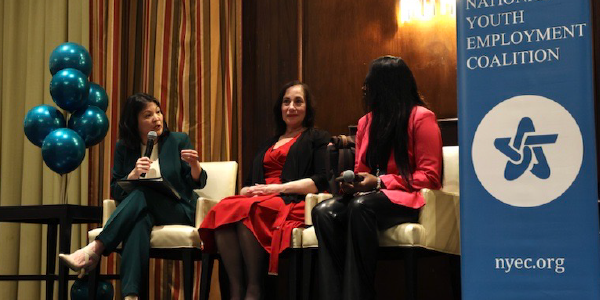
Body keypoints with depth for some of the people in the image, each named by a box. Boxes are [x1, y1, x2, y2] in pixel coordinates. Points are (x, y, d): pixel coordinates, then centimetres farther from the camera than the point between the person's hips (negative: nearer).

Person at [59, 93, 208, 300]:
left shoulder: (178, 141, 3)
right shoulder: (124, 148, 8)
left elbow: (197, 183, 2)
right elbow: (116, 191, 6)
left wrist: (195, 165, -22)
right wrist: (134, 174, -15)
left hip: (177, 212, -1)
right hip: (141, 212, 1)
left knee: (142, 193, -34)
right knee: (139, 220, -39)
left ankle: (94, 250, -42)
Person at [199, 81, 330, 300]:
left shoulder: (318, 139, 15)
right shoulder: (268, 144, 33)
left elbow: (322, 181, -2)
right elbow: (248, 183, 26)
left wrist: (279, 188, -11)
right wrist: (247, 191, 0)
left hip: (292, 202, -5)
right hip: (256, 199, 5)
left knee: (248, 211, -37)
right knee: (223, 210, -30)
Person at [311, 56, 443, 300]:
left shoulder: (421, 117, -3)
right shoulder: (366, 122, 17)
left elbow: (429, 176, -8)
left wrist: (379, 182, -15)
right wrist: (353, 184, -5)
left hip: (408, 199, -6)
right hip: (373, 196, 6)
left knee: (361, 206, -37)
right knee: (324, 211, -25)